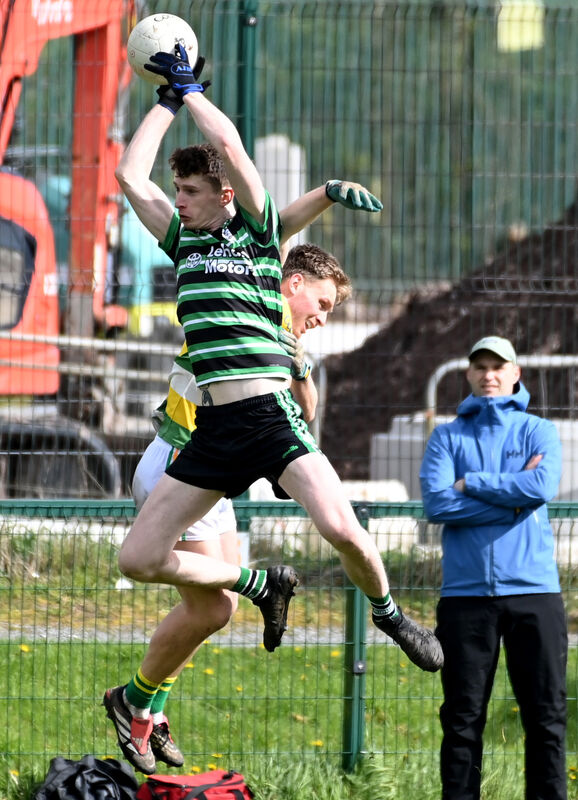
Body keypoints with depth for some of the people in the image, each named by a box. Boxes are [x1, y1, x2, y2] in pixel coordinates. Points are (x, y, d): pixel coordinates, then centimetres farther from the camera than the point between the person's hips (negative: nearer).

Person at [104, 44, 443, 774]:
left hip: (271, 413, -6)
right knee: (138, 557, -3)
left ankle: (387, 610, 7)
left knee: (340, 529, -25)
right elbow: (129, 176, 17)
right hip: (213, 427, 6)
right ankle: (260, 583, 18)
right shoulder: (184, 242, 18)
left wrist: (190, 88, 5)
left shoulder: (257, 233, 3)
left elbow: (230, 145, -8)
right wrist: (166, 100, 20)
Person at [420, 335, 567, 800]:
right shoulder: (447, 437, 11)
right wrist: (512, 495, -7)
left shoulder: (539, 431, 10)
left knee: (545, 712, -1)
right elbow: (436, 503, -5)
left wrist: (471, 483, -5)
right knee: (463, 716, 1)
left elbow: (544, 487, -11)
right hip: (466, 593, 1)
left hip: (533, 589, 0)